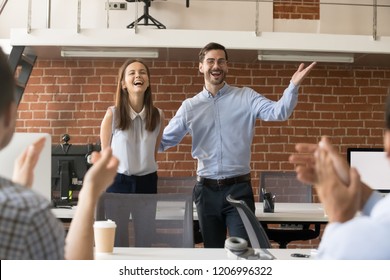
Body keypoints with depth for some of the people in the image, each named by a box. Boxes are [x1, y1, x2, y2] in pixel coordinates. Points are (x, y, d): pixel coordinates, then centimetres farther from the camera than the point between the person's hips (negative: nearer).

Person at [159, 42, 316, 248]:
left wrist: (293, 86, -31)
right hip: (207, 190, 2)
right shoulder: (190, 106, 6)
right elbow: (164, 141, 10)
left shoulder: (246, 97, 1)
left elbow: (278, 112, -14)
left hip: (239, 188, -2)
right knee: (212, 251, 14)